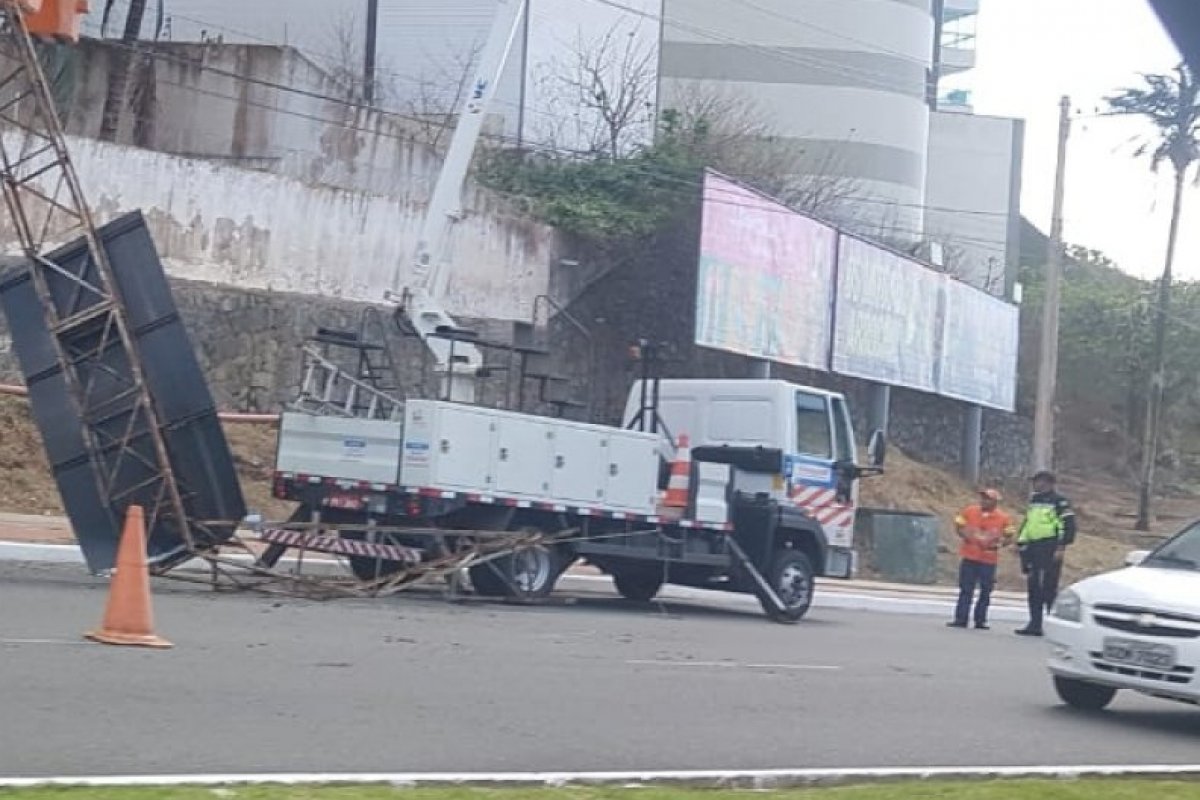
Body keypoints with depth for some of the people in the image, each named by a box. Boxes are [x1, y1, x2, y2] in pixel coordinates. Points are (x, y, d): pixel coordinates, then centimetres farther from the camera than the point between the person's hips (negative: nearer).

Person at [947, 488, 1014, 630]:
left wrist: (999, 543, -13)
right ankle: (961, 619, 6)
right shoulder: (969, 511, 2)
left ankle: (980, 620, 14)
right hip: (969, 557, 0)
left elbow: (1009, 537, 6)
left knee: (985, 592, 4)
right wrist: (964, 534, -12)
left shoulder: (1003, 518, -1)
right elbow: (958, 525, 8)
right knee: (966, 590, 2)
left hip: (989, 560, 0)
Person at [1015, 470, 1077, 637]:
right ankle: (1035, 624, 10)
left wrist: (1061, 547, -17)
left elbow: (1069, 526, -11)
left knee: (1049, 588, -9)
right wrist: (1021, 542, 21)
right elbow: (1026, 524, 29)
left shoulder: (1059, 502, -4)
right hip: (1032, 550, 8)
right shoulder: (1033, 502, 20)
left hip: (1050, 550, -8)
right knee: (1034, 589, 7)